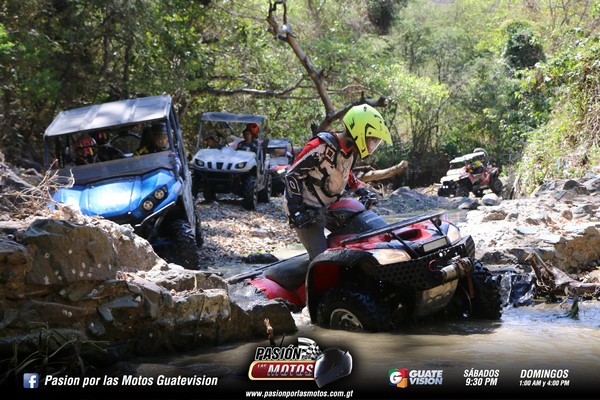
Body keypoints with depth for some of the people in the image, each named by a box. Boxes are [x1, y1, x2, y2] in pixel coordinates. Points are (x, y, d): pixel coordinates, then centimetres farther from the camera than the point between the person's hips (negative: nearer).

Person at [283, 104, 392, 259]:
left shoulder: (350, 151, 1)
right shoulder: (320, 147, -25)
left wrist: (363, 191, 7)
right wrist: (296, 210, -22)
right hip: (306, 212, -9)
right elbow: (293, 175, -20)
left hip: (329, 208, 9)